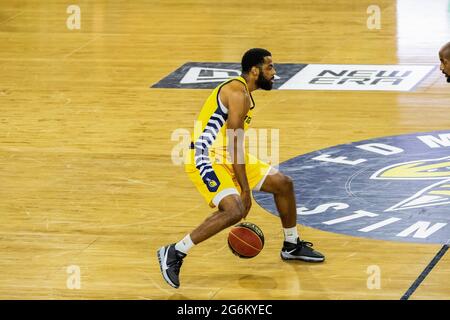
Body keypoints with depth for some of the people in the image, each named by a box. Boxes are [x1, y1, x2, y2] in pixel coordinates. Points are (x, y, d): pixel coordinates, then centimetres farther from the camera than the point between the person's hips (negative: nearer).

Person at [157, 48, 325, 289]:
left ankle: (292, 246, 30)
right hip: (206, 158, -10)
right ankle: (174, 254, -19)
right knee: (235, 210, -28)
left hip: (227, 157, 10)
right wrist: (245, 190, -19)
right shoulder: (238, 93, -19)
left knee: (283, 183, 12)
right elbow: (234, 145, -21)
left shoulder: (242, 92, 14)